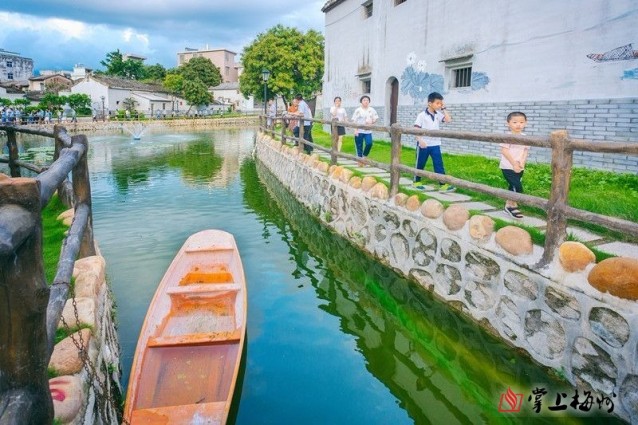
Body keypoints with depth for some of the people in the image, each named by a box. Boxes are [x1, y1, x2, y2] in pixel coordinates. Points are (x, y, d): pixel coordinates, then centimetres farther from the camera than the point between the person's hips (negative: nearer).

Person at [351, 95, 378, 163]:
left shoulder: (371, 110, 6)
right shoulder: (358, 110, -1)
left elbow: (375, 119, 10)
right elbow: (354, 121, -3)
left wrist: (371, 122, -11)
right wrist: (355, 130, -12)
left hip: (368, 131, 2)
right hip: (359, 131, -2)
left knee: (369, 144, -15)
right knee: (359, 146, 2)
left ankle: (364, 156, 9)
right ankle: (360, 160, 15)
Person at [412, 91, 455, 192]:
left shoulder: (438, 114, 7)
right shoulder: (422, 115, -8)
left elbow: (448, 120, -2)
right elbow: (416, 129, -11)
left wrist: (444, 108, 0)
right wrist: (420, 140, -21)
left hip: (435, 144, 4)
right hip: (423, 144, -4)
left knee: (439, 165, -2)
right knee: (420, 164, 9)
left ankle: (443, 185, -3)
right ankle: (417, 182, 25)